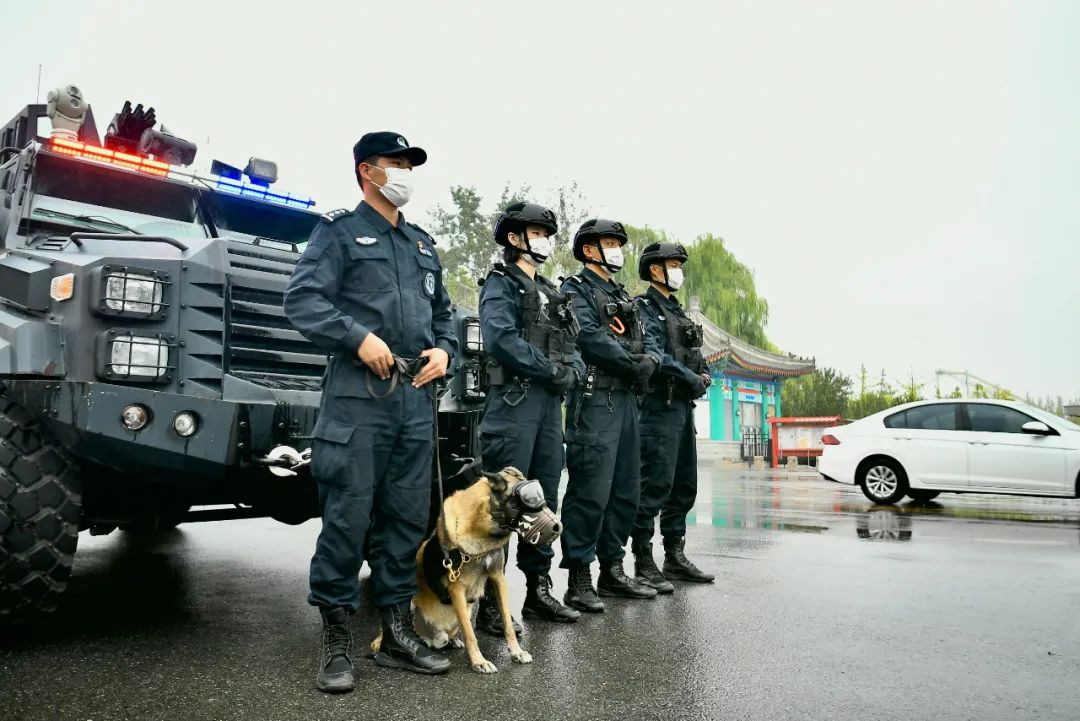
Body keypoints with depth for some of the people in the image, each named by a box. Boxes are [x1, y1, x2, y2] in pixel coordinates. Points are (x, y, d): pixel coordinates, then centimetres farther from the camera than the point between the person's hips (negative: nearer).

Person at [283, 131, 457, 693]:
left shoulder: (423, 245, 22)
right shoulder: (339, 231, 4)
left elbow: (443, 311, 25)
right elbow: (301, 299, -8)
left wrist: (444, 349, 5)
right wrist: (359, 337, -19)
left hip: (417, 397, 6)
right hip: (358, 394, -6)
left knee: (407, 516, 9)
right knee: (348, 517, -3)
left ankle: (397, 633, 21)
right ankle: (336, 641, 11)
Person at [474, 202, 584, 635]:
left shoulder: (551, 292, 24)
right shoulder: (501, 283, 1)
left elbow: (573, 347, 19)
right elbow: (501, 340, -16)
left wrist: (572, 371, -3)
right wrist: (553, 370, -13)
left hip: (551, 404, 8)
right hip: (514, 400, -8)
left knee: (544, 501, 10)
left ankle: (538, 591, 20)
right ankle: (488, 600, -1)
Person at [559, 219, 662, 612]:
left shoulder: (622, 296, 24)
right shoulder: (576, 289, -1)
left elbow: (648, 340, 17)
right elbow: (590, 336, -16)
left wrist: (650, 359, -5)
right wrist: (633, 365, -10)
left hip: (626, 399, 9)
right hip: (594, 399, -9)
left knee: (626, 490, 11)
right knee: (591, 490, -10)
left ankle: (612, 570, 21)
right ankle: (579, 580, -3)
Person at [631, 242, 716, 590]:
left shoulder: (677, 311, 22)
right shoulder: (644, 307, -5)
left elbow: (693, 355, 22)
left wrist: (704, 375, 1)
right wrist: (690, 378, -16)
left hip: (683, 406, 9)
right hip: (659, 406, -9)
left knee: (684, 485, 12)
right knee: (654, 485, -9)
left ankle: (675, 557, 22)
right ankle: (643, 564, -2)